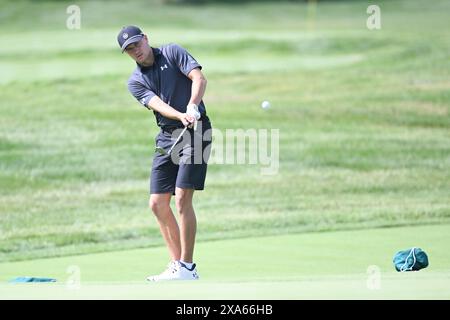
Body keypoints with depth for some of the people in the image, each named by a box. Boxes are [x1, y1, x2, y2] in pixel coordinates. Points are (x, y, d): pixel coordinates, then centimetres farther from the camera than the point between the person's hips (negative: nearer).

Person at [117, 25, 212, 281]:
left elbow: (199, 79, -11)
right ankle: (177, 264, 12)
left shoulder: (173, 53, 2)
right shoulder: (135, 82, 9)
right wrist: (181, 116, -29)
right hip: (167, 135, 6)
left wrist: (192, 107, -30)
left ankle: (187, 268, -11)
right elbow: (158, 104, -9)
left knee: (182, 199, -14)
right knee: (158, 203, 2)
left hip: (196, 130, -6)